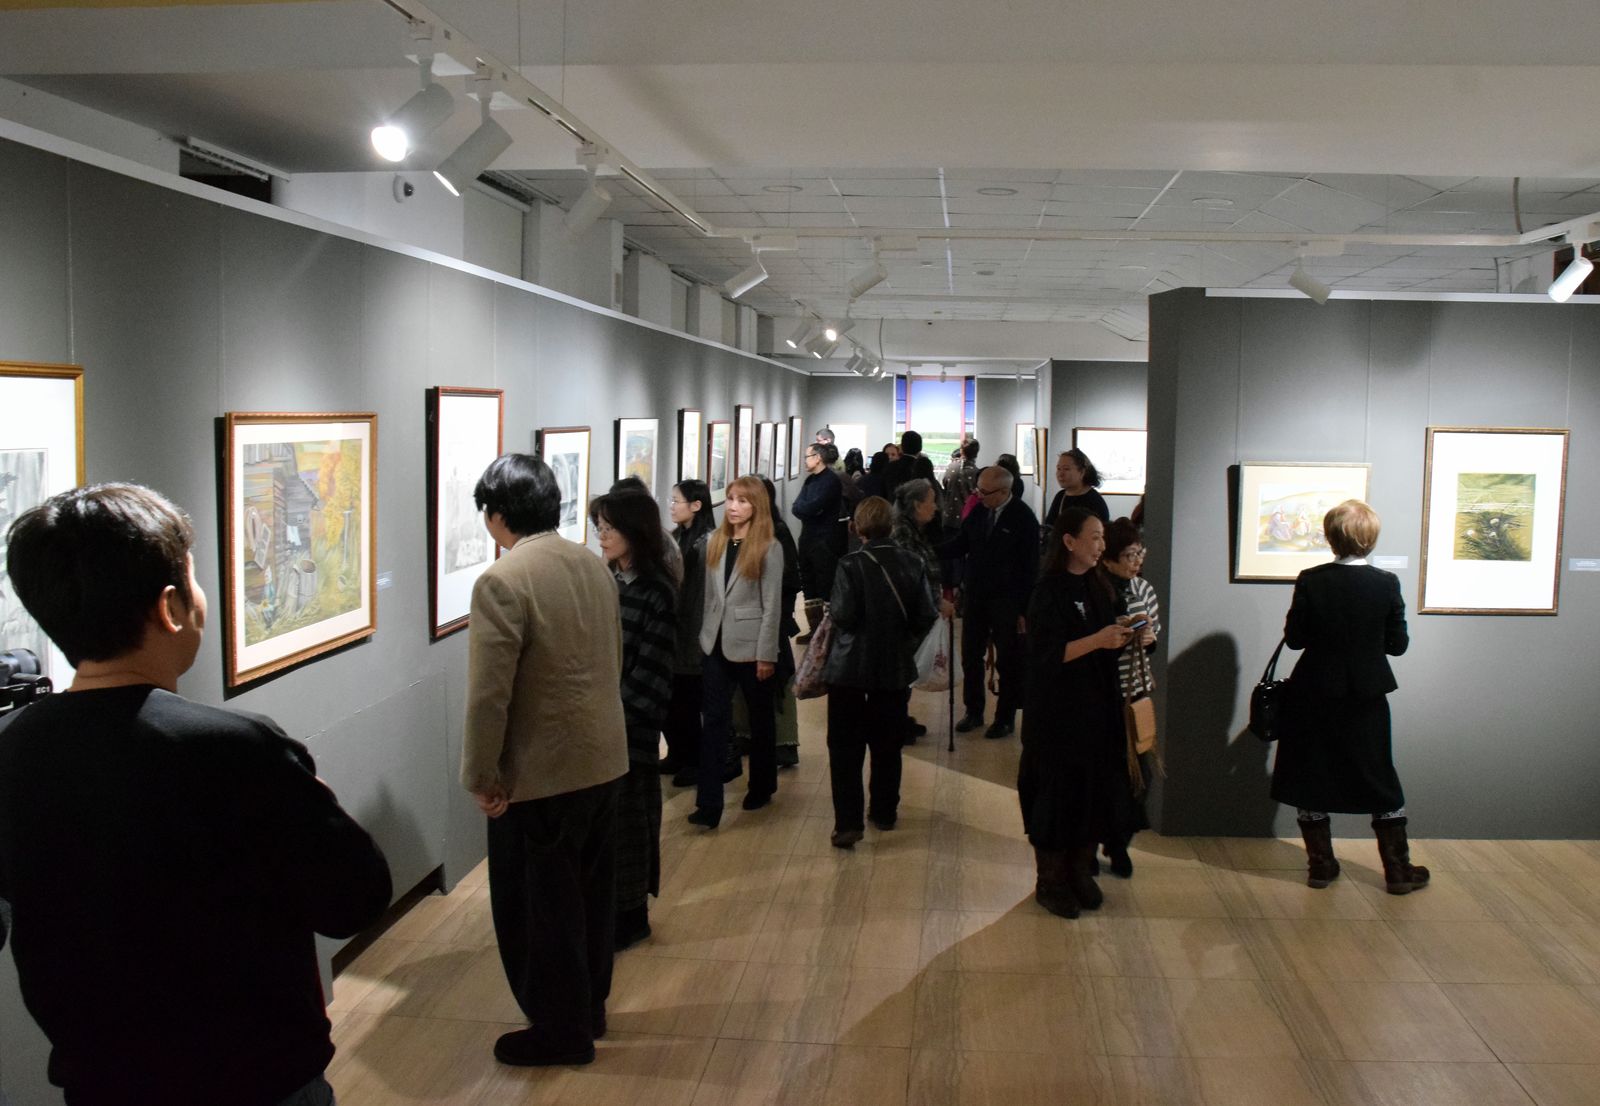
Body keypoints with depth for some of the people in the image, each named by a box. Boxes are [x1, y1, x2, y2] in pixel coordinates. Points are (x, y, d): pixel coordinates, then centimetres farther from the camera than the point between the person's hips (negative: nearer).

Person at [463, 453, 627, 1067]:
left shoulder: (502, 581, -20)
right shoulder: (594, 565, 3)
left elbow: (489, 694, -20)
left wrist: (482, 778, -10)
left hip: (541, 771, -8)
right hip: (605, 759, 8)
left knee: (539, 905, 9)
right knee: (591, 893, 21)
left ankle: (560, 1029, 23)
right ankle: (589, 1007, 37)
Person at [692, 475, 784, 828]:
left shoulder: (770, 548, -8)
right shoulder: (714, 541, 5)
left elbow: (772, 605, -10)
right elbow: (708, 594, 9)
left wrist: (767, 655, -12)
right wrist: (703, 636, 7)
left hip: (750, 647, -3)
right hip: (716, 644, 4)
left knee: (760, 718, 12)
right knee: (715, 720, -1)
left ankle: (762, 786, 31)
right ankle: (709, 803, -3)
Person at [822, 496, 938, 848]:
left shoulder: (851, 564, -15)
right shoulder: (912, 563, -4)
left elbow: (844, 617, -20)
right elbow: (926, 617, -4)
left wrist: (832, 608, 1)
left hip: (850, 667, -4)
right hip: (895, 668, 4)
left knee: (845, 746, 1)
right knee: (887, 744, 17)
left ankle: (848, 821, -5)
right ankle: (884, 811, 28)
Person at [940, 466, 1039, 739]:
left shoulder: (1024, 518, -12)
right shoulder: (978, 511, 2)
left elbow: (1030, 566, -11)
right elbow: (960, 544, 10)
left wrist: (1024, 609, -12)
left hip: (1006, 603, -5)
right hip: (975, 595, 5)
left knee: (1008, 663, 6)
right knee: (970, 657, 12)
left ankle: (1005, 718, 19)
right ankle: (973, 711, 27)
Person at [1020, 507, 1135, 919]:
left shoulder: (1098, 588, 8)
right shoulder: (1049, 591, -14)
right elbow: (1045, 654, -20)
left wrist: (1123, 635, -3)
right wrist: (1096, 640, -27)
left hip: (1097, 707, 7)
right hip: (1058, 712, -7)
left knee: (1095, 790, 11)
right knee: (1058, 794, 2)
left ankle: (1080, 871, 27)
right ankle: (1049, 882, 16)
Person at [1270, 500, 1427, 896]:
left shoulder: (1311, 581, -11)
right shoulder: (1386, 584, -10)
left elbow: (1294, 637, -7)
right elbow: (1398, 644, -4)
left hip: (1315, 696, -1)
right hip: (1367, 699, 1)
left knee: (1311, 777, 12)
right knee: (1380, 781, 12)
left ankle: (1321, 863, 17)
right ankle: (1398, 870, 18)